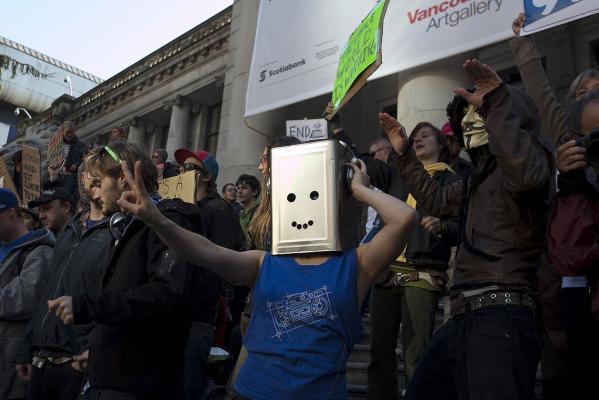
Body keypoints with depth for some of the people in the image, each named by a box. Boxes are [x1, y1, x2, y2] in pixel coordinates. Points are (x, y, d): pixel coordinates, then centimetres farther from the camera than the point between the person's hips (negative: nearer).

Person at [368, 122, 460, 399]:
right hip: (387, 271, 5)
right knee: (380, 349, 5)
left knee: (416, 355, -8)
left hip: (422, 275, -5)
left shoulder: (450, 180, 8)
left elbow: (461, 227, -1)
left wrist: (442, 227, -23)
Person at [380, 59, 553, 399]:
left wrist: (497, 103, -27)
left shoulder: (531, 152, -3)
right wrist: (403, 154, 34)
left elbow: (526, 175, -29)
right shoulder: (483, 174, 25)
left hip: (500, 317, -10)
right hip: (466, 317, 10)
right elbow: (438, 200, 36)